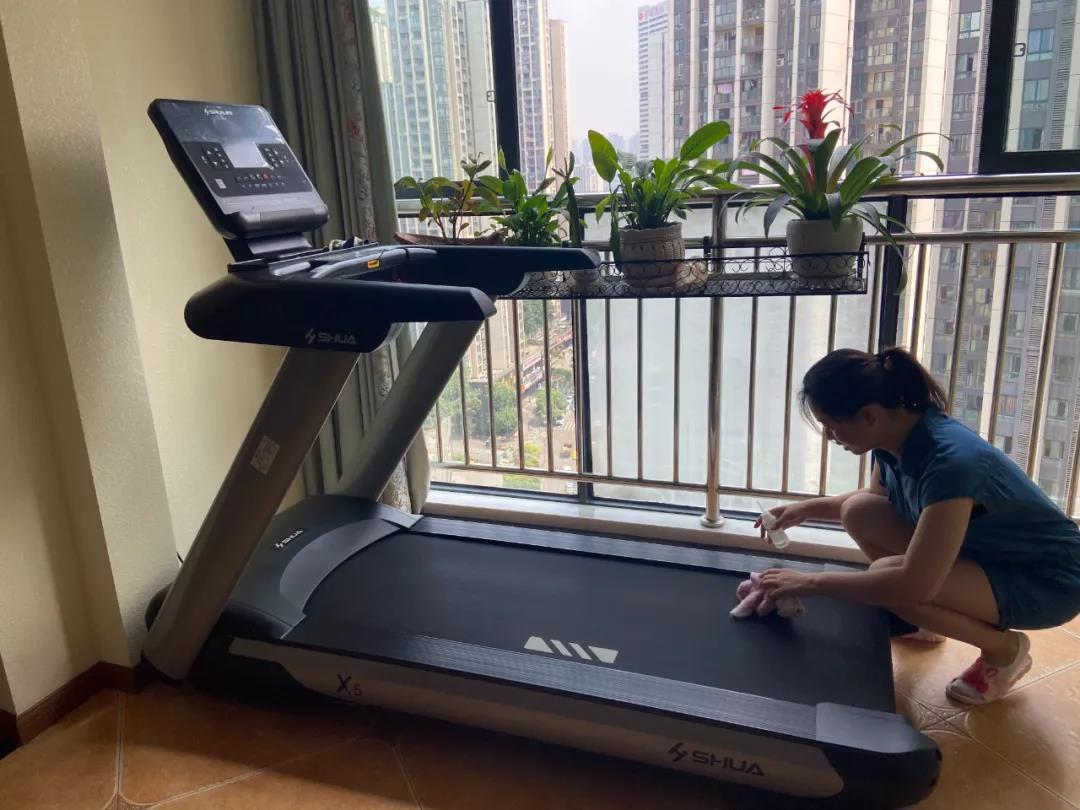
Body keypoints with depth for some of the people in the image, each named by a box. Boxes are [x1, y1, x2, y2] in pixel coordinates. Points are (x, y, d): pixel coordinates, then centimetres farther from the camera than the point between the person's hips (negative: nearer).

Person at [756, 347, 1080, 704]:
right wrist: (808, 508, 1)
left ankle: (1005, 648, -3)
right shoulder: (894, 435, -10)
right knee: (859, 512, -9)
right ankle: (923, 619, 11)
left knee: (888, 576, -29)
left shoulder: (951, 460, -35)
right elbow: (876, 497, 14)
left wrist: (811, 582, -30)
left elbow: (916, 583, -38)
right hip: (981, 551, 8)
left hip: (1048, 579, -8)